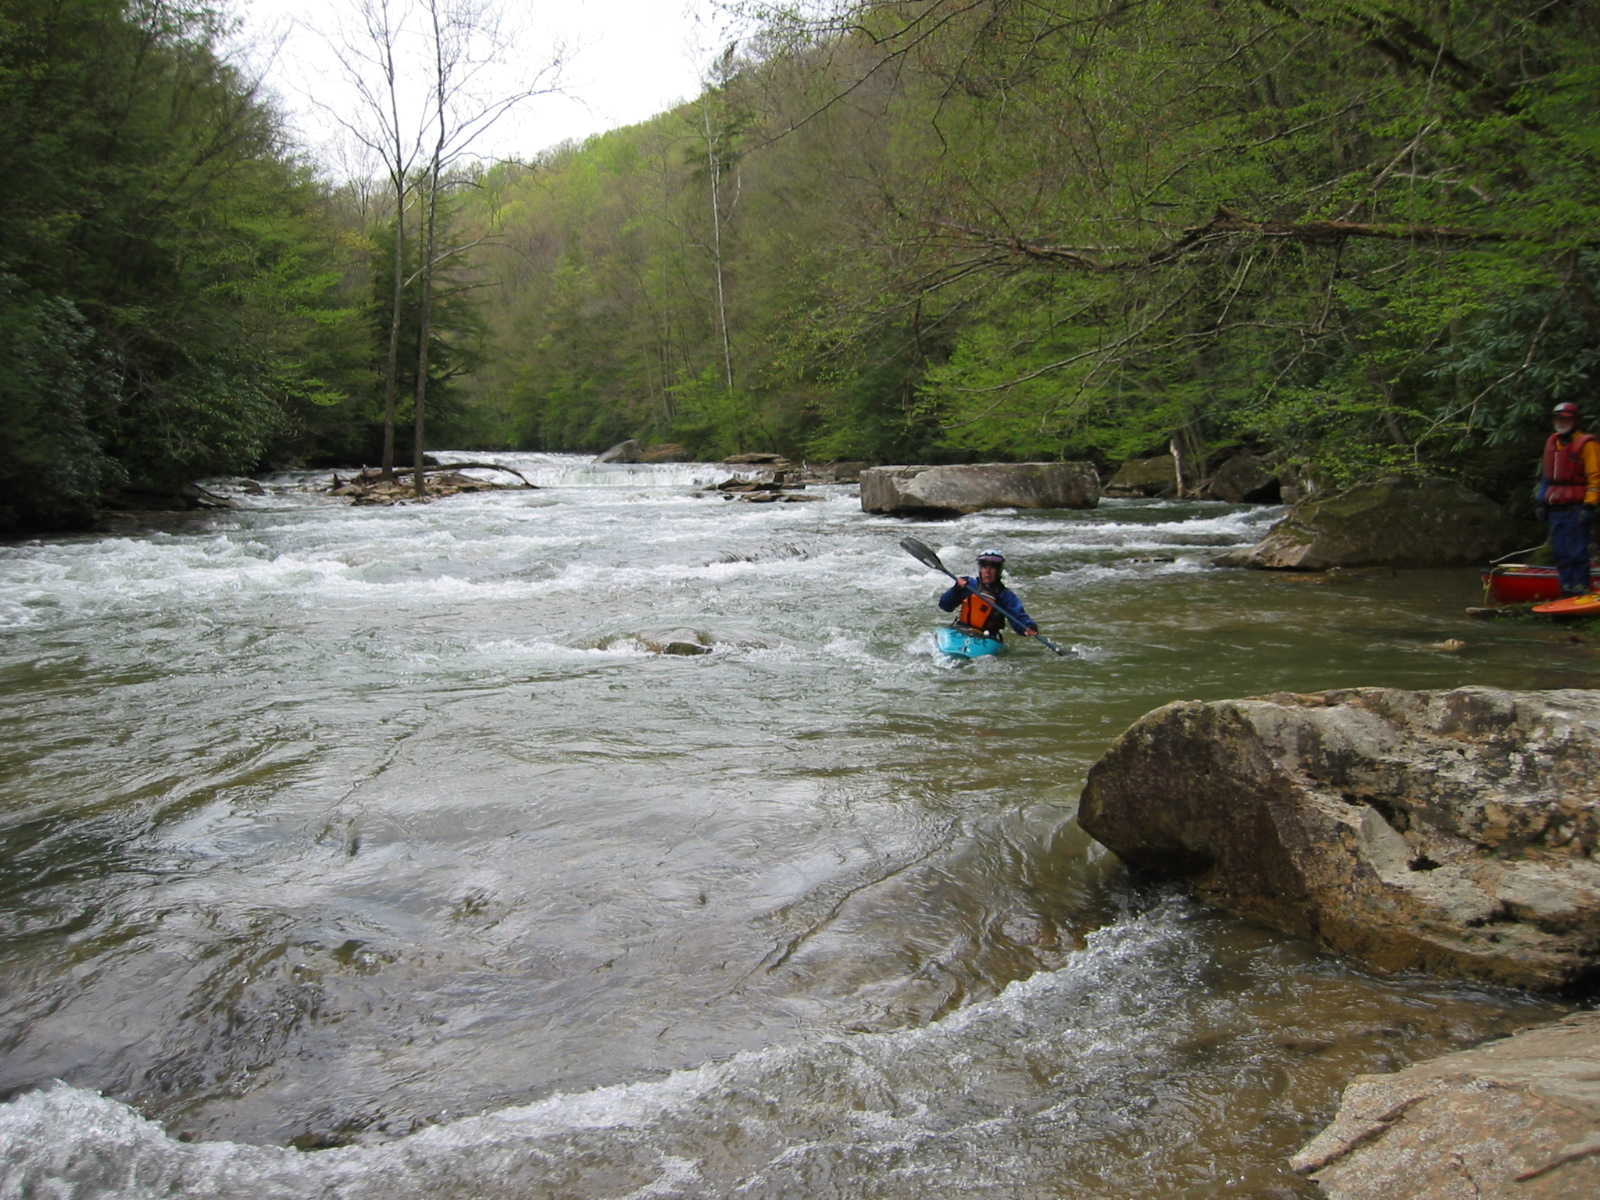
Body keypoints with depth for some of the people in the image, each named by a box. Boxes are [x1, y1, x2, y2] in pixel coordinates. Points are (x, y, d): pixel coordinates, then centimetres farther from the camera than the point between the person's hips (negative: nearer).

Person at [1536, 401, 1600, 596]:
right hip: (1556, 510, 7)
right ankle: (1567, 587, 17)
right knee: (1561, 552, 10)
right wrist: (1543, 501, 19)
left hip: (1576, 509, -7)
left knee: (1577, 551, -6)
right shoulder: (1552, 442, 17)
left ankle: (1581, 587, 1)